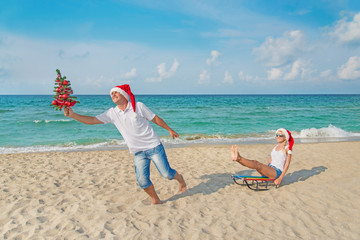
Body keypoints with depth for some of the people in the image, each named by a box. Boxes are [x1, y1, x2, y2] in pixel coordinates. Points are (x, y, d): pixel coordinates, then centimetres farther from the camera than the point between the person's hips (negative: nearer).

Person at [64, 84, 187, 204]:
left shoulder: (139, 106, -6)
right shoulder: (112, 113, 3)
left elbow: (155, 119, 3)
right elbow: (93, 120, -1)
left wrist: (169, 129, 12)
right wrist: (72, 115, -12)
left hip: (153, 146, -3)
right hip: (138, 152, 3)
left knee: (166, 173, -2)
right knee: (142, 180, -8)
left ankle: (179, 178, 32)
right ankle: (156, 200, 16)